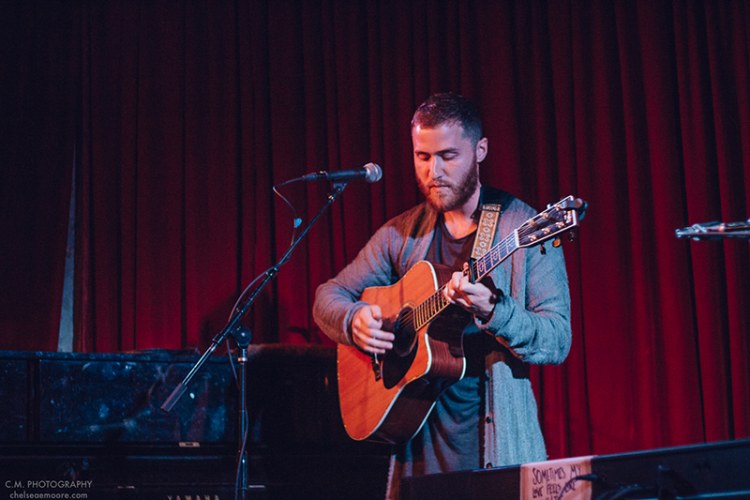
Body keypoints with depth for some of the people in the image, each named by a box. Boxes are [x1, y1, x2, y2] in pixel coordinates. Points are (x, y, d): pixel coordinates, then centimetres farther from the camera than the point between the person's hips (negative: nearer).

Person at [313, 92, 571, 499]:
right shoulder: (401, 234, 8)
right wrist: (354, 320, -9)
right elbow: (328, 296, 14)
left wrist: (493, 312, -29)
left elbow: (558, 342, -11)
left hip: (498, 442, -3)